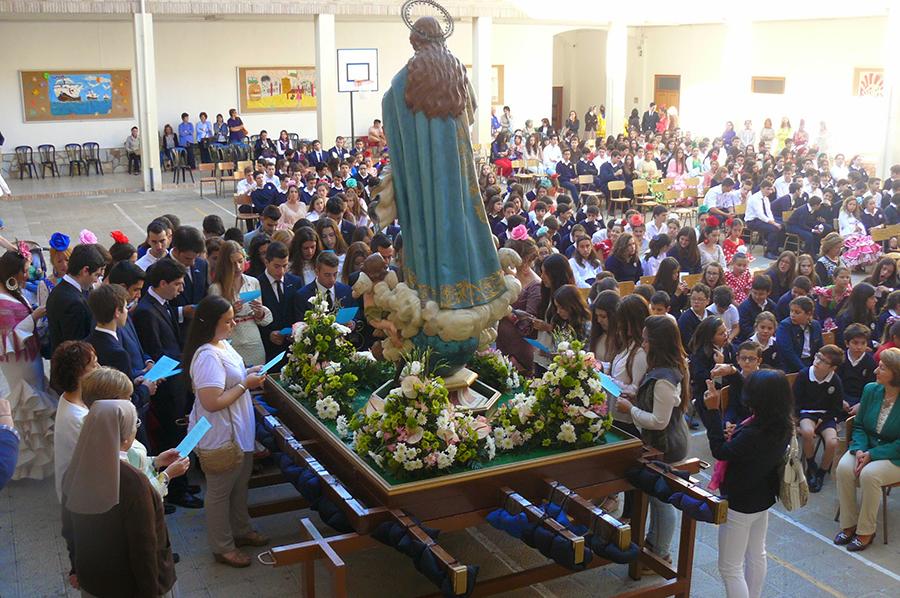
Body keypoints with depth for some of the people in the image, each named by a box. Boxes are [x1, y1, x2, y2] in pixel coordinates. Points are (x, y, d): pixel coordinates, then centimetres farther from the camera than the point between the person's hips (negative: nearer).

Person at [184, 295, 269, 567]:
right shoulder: (207, 357, -29)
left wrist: (248, 373, 3)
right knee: (220, 492, 9)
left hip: (238, 432, 10)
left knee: (239, 485, 25)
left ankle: (240, 530, 44)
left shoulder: (223, 345, 3)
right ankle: (223, 547, 26)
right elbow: (211, 402, -32)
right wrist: (245, 384, -24)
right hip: (219, 439, -10)